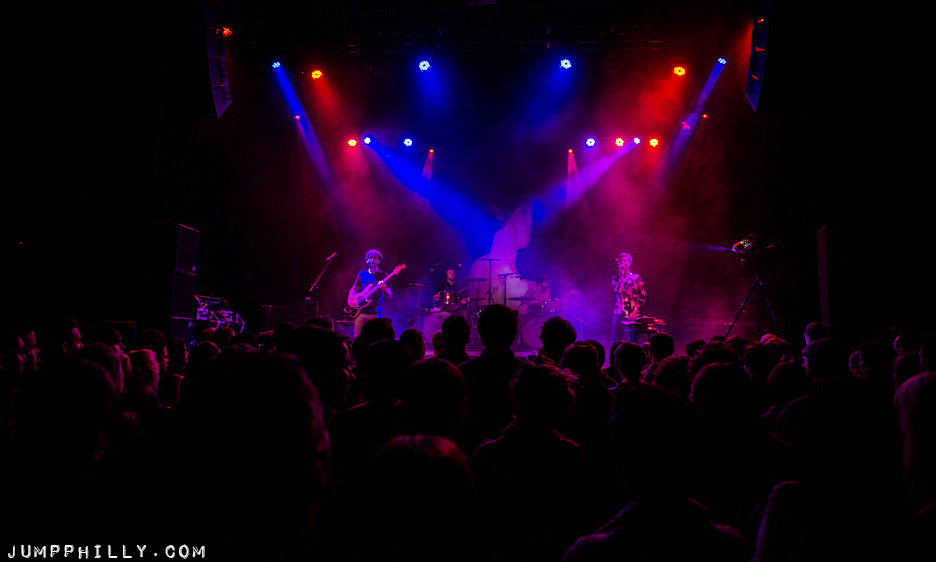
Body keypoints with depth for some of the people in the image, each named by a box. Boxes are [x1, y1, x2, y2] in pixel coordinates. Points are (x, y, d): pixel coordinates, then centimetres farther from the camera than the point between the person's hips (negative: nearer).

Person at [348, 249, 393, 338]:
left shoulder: (383, 276, 4)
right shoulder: (362, 275, 11)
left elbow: (389, 296, 1)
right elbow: (353, 289, 20)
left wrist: (385, 290, -21)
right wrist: (350, 300, 2)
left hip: (374, 313, -2)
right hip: (360, 311, 2)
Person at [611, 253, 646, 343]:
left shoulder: (636, 277, 7)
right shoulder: (615, 278, 9)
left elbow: (643, 296, 4)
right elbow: (618, 291, -10)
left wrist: (635, 311, -7)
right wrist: (622, 275, -7)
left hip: (633, 314, 0)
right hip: (619, 314, 0)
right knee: (616, 342, -4)